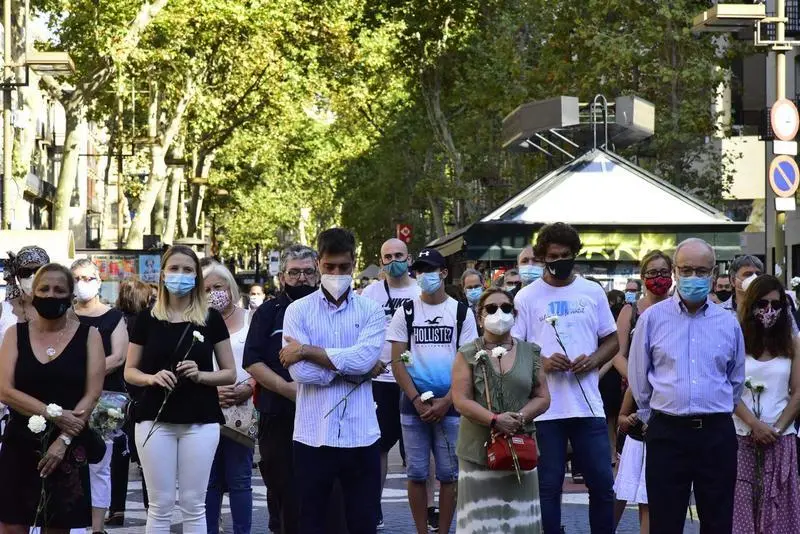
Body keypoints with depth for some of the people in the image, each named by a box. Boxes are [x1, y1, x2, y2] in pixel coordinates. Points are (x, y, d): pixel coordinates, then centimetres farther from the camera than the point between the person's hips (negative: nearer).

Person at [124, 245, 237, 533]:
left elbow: (230, 373, 6)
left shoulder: (212, 318, 3)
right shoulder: (147, 318, 4)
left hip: (200, 421, 0)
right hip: (155, 420, 0)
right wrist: (152, 377, -12)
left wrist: (200, 375, -13)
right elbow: (130, 371, 8)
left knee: (194, 505, 3)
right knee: (160, 505, 3)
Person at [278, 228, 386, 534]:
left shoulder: (371, 311, 5)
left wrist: (307, 351, -12)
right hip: (312, 436, 0)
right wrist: (353, 368, -8)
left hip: (361, 436, 1)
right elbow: (300, 371, -10)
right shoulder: (298, 311, 2)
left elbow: (364, 357, -14)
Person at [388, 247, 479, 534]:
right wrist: (418, 400, -9)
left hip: (449, 404, 0)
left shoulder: (462, 312, 4)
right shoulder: (405, 313, 5)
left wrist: (446, 402, -10)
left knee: (449, 474, 2)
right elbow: (397, 361, 2)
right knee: (417, 473, 2)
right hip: (414, 404, 1)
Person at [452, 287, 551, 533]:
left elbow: (542, 397, 8)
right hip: (479, 448, -2)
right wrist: (495, 420, -18)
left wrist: (520, 417, -11)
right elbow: (461, 400, -6)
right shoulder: (468, 355, 3)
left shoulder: (529, 353, 11)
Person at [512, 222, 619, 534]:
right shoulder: (527, 297, 2)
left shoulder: (593, 292, 9)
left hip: (588, 404, 2)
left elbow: (612, 341, 13)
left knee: (602, 483, 3)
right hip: (545, 408, -2)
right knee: (547, 486, 3)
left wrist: (593, 360, -7)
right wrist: (543, 362, -16)